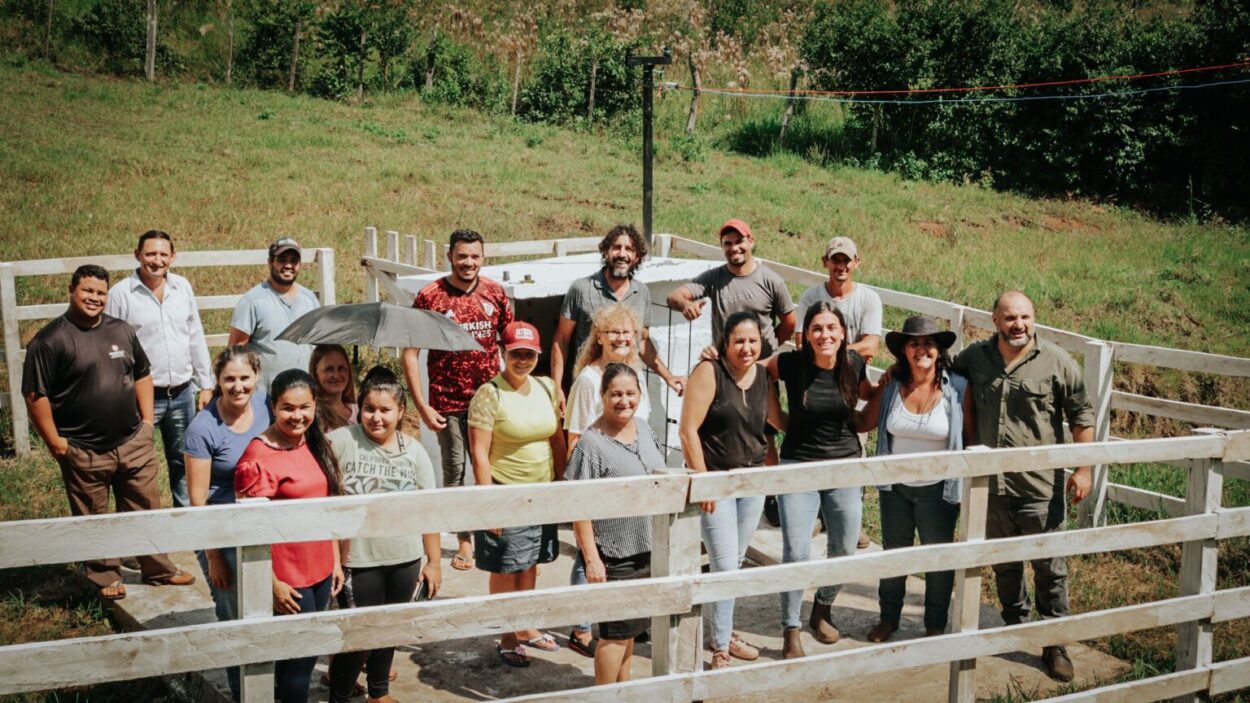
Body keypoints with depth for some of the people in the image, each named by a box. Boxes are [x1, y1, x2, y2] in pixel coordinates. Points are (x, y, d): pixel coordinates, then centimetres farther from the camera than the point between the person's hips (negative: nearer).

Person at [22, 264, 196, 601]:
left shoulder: (122, 331, 8)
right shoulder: (50, 340, -10)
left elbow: (142, 375, 17)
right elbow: (36, 395, -11)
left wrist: (147, 422, 10)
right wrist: (55, 441, -11)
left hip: (133, 443, 4)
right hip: (83, 451, -4)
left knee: (146, 509, 12)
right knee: (94, 519, 8)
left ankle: (158, 569, 26)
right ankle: (106, 578, 23)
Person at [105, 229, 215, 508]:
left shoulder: (182, 287, 5)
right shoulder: (120, 294, -9)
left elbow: (196, 338, 11)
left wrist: (206, 384, 10)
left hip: (182, 394, 5)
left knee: (183, 463, 17)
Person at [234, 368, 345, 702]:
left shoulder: (316, 444, 5)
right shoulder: (259, 456, -18)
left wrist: (336, 560, 13)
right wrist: (272, 583, -16)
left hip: (320, 569, 7)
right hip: (288, 577, -7)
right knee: (300, 656, 5)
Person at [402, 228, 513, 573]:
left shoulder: (495, 292, 2)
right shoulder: (430, 296, -7)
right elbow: (410, 353, -5)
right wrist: (422, 405, -10)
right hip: (449, 403, -2)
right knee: (455, 471, 6)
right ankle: (464, 541, 18)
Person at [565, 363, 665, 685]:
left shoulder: (644, 428, 4)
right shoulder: (592, 443, -18)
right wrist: (591, 558, -20)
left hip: (646, 549, 7)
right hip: (614, 554, -7)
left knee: (629, 629, 18)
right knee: (616, 631, 4)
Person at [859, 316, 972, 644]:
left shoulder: (958, 388, -14)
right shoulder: (892, 385, -6)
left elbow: (971, 436, -8)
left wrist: (969, 481, -9)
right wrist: (881, 388, -7)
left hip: (938, 489, -3)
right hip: (896, 485, 3)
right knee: (894, 550, 20)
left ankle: (935, 625, 31)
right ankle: (889, 617, 39)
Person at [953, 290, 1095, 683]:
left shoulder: (1057, 362, -6)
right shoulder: (975, 358, 3)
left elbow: (1081, 417, -1)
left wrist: (1082, 469, -6)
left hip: (1040, 488, -3)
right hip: (991, 485, 3)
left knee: (1050, 569, 3)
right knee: (1004, 565, 18)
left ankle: (1054, 644, 15)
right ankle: (1015, 627, 36)